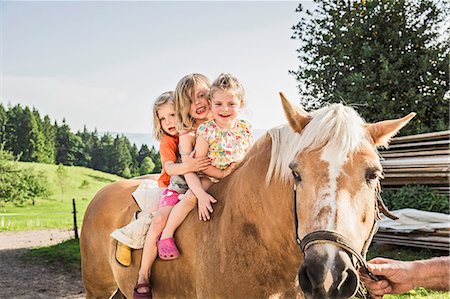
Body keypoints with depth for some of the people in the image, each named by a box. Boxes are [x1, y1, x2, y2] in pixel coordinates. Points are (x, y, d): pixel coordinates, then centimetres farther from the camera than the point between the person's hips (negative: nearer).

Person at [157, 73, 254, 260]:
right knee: (191, 197, -25)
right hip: (209, 176, -4)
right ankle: (167, 234, -12)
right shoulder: (206, 130, -12)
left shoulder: (245, 129, -2)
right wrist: (222, 174, -18)